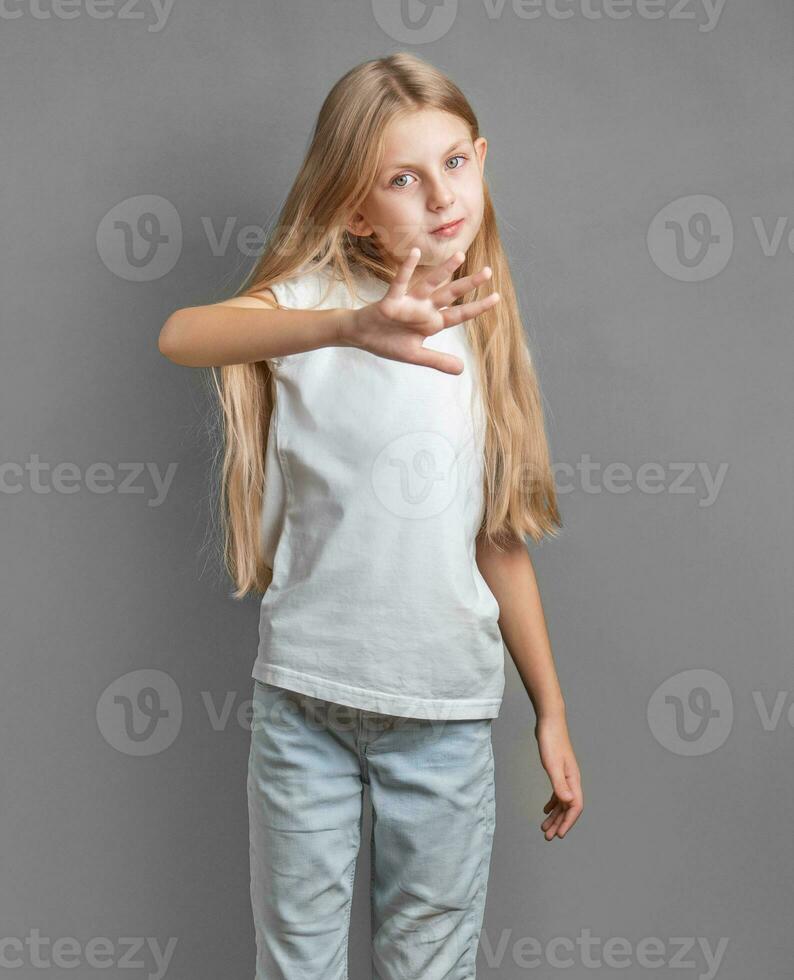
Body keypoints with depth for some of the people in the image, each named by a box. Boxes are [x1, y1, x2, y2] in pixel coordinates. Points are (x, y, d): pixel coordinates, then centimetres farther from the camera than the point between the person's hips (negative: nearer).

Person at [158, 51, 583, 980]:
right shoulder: (312, 298, -7)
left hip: (446, 709, 3)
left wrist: (551, 710, 12)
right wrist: (351, 327, -48)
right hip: (304, 694, -2)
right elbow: (182, 335, -31)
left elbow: (500, 541, 11)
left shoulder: (480, 331, 5)